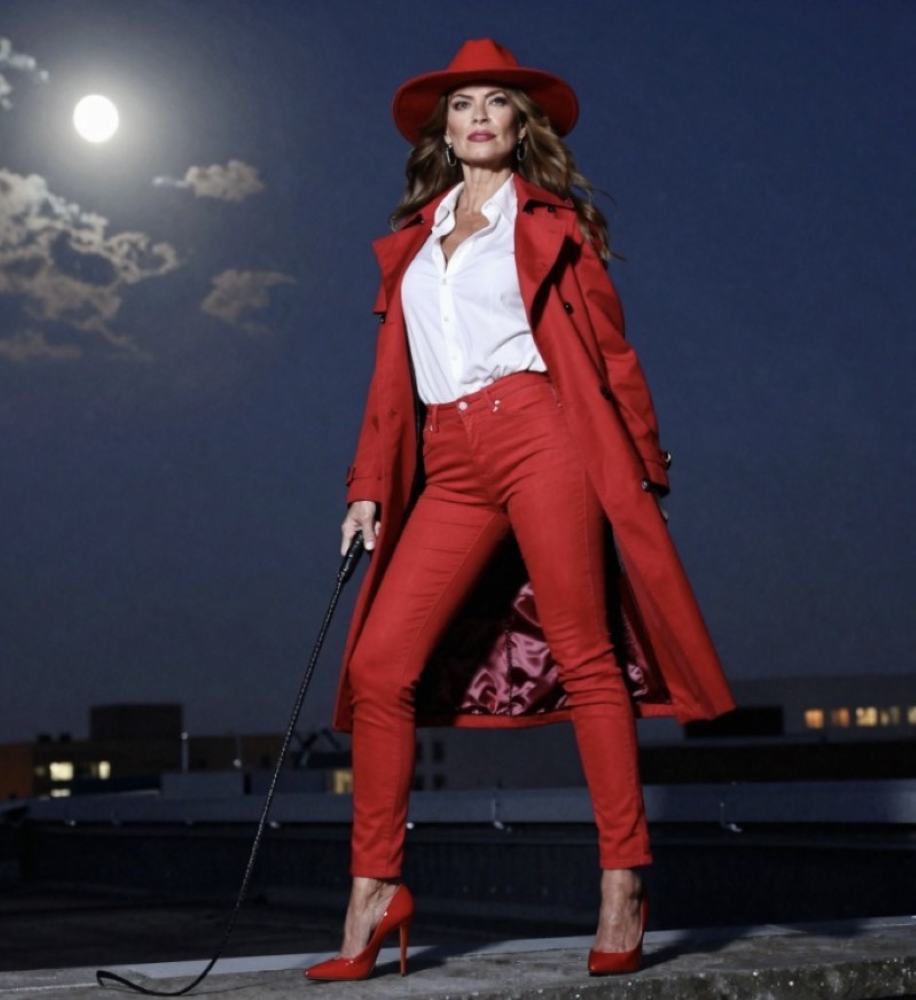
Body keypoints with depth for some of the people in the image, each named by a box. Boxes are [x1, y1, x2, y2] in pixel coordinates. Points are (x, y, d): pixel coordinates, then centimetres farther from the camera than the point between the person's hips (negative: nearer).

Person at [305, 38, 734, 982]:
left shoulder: (551, 217, 12)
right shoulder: (410, 241, 22)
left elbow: (606, 342, 7)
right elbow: (392, 374, 18)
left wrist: (643, 459, 2)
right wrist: (369, 488, 10)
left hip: (541, 438, -4)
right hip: (450, 468, 4)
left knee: (585, 656, -6)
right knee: (378, 664, -7)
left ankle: (623, 886, 0)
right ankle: (374, 893, -1)